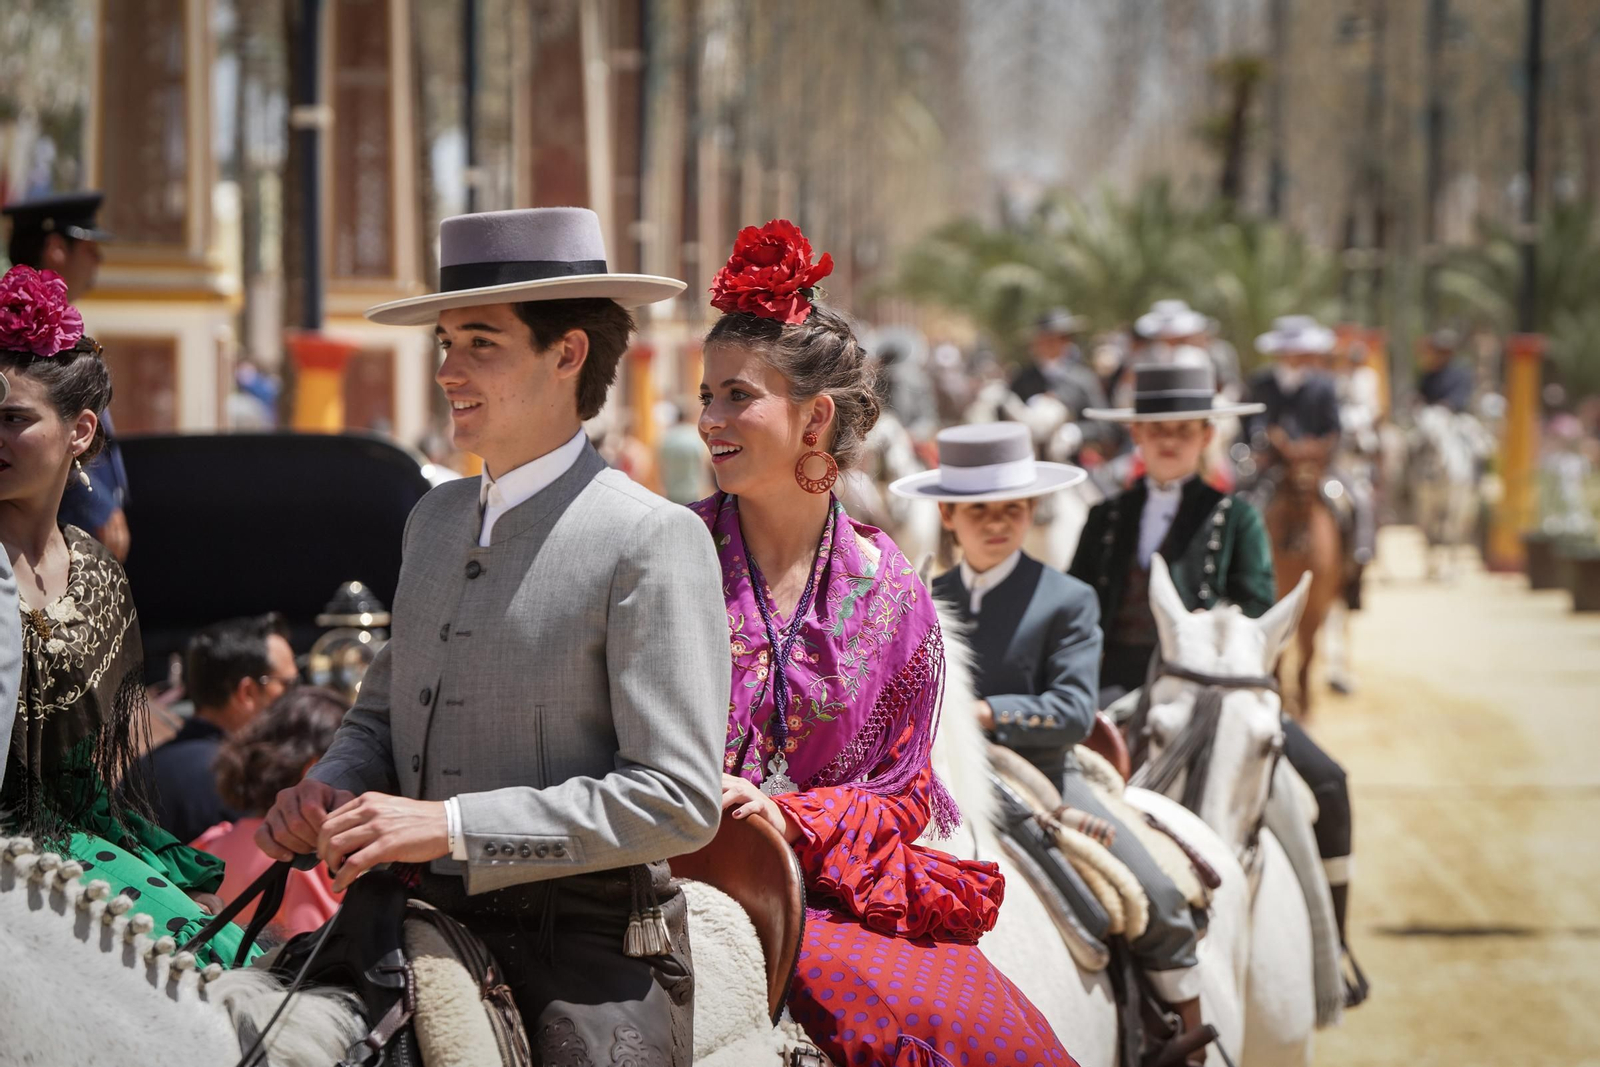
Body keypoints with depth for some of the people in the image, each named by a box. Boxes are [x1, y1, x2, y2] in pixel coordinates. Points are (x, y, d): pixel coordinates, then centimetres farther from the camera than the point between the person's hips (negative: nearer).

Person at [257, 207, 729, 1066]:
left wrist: (451, 825, -22)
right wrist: (327, 793, -1)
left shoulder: (655, 541, -12)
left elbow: (678, 801, -18)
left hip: (590, 965, -7)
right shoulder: (434, 519, 13)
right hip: (435, 932, 7)